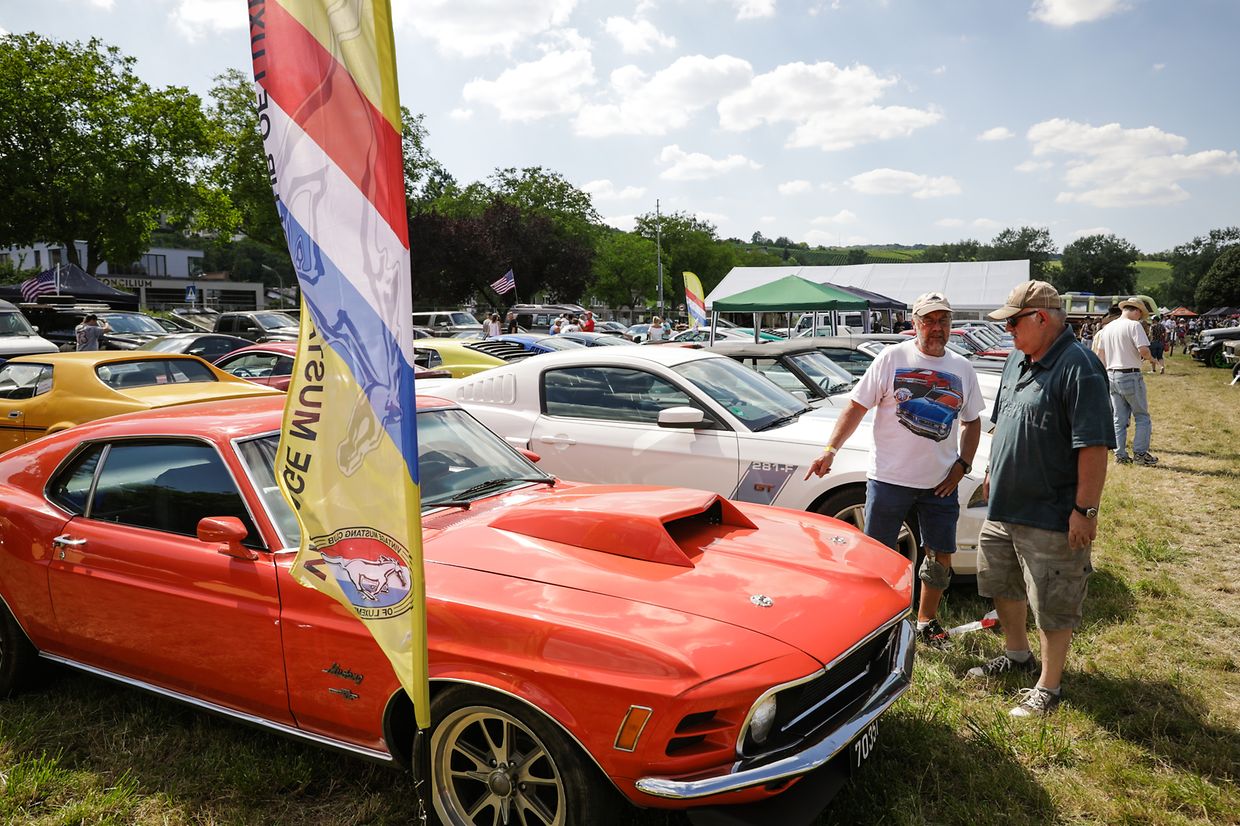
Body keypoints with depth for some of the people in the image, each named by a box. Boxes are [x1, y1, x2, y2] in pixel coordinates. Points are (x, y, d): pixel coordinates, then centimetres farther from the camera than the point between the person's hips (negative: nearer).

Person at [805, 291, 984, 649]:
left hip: (940, 483, 4)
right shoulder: (892, 358, -4)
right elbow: (856, 407, -5)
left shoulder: (962, 369, 8)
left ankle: (926, 620, 30)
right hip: (889, 477, -4)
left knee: (940, 557, 11)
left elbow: (972, 421, 17)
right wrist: (830, 450, -15)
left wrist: (962, 465, 4)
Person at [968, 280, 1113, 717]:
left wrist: (1085, 509, -23)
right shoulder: (1017, 360, 8)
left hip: (1050, 516, -9)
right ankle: (1017, 655, 43)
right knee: (1000, 583, 22)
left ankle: (1047, 687, 21)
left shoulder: (1078, 367, -20)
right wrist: (993, 472, 20)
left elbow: (1093, 445, -23)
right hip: (1003, 505, 9)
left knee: (1052, 605, 5)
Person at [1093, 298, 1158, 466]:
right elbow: (1143, 350, -21)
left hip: (1112, 375, 6)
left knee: (1119, 419, 11)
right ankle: (1140, 452, 4)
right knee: (1142, 416, 6)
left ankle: (1120, 455, 12)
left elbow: (1099, 354, 13)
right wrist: (1150, 358, 0)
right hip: (1130, 375, -6)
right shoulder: (1134, 325, -11)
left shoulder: (1107, 328, 11)